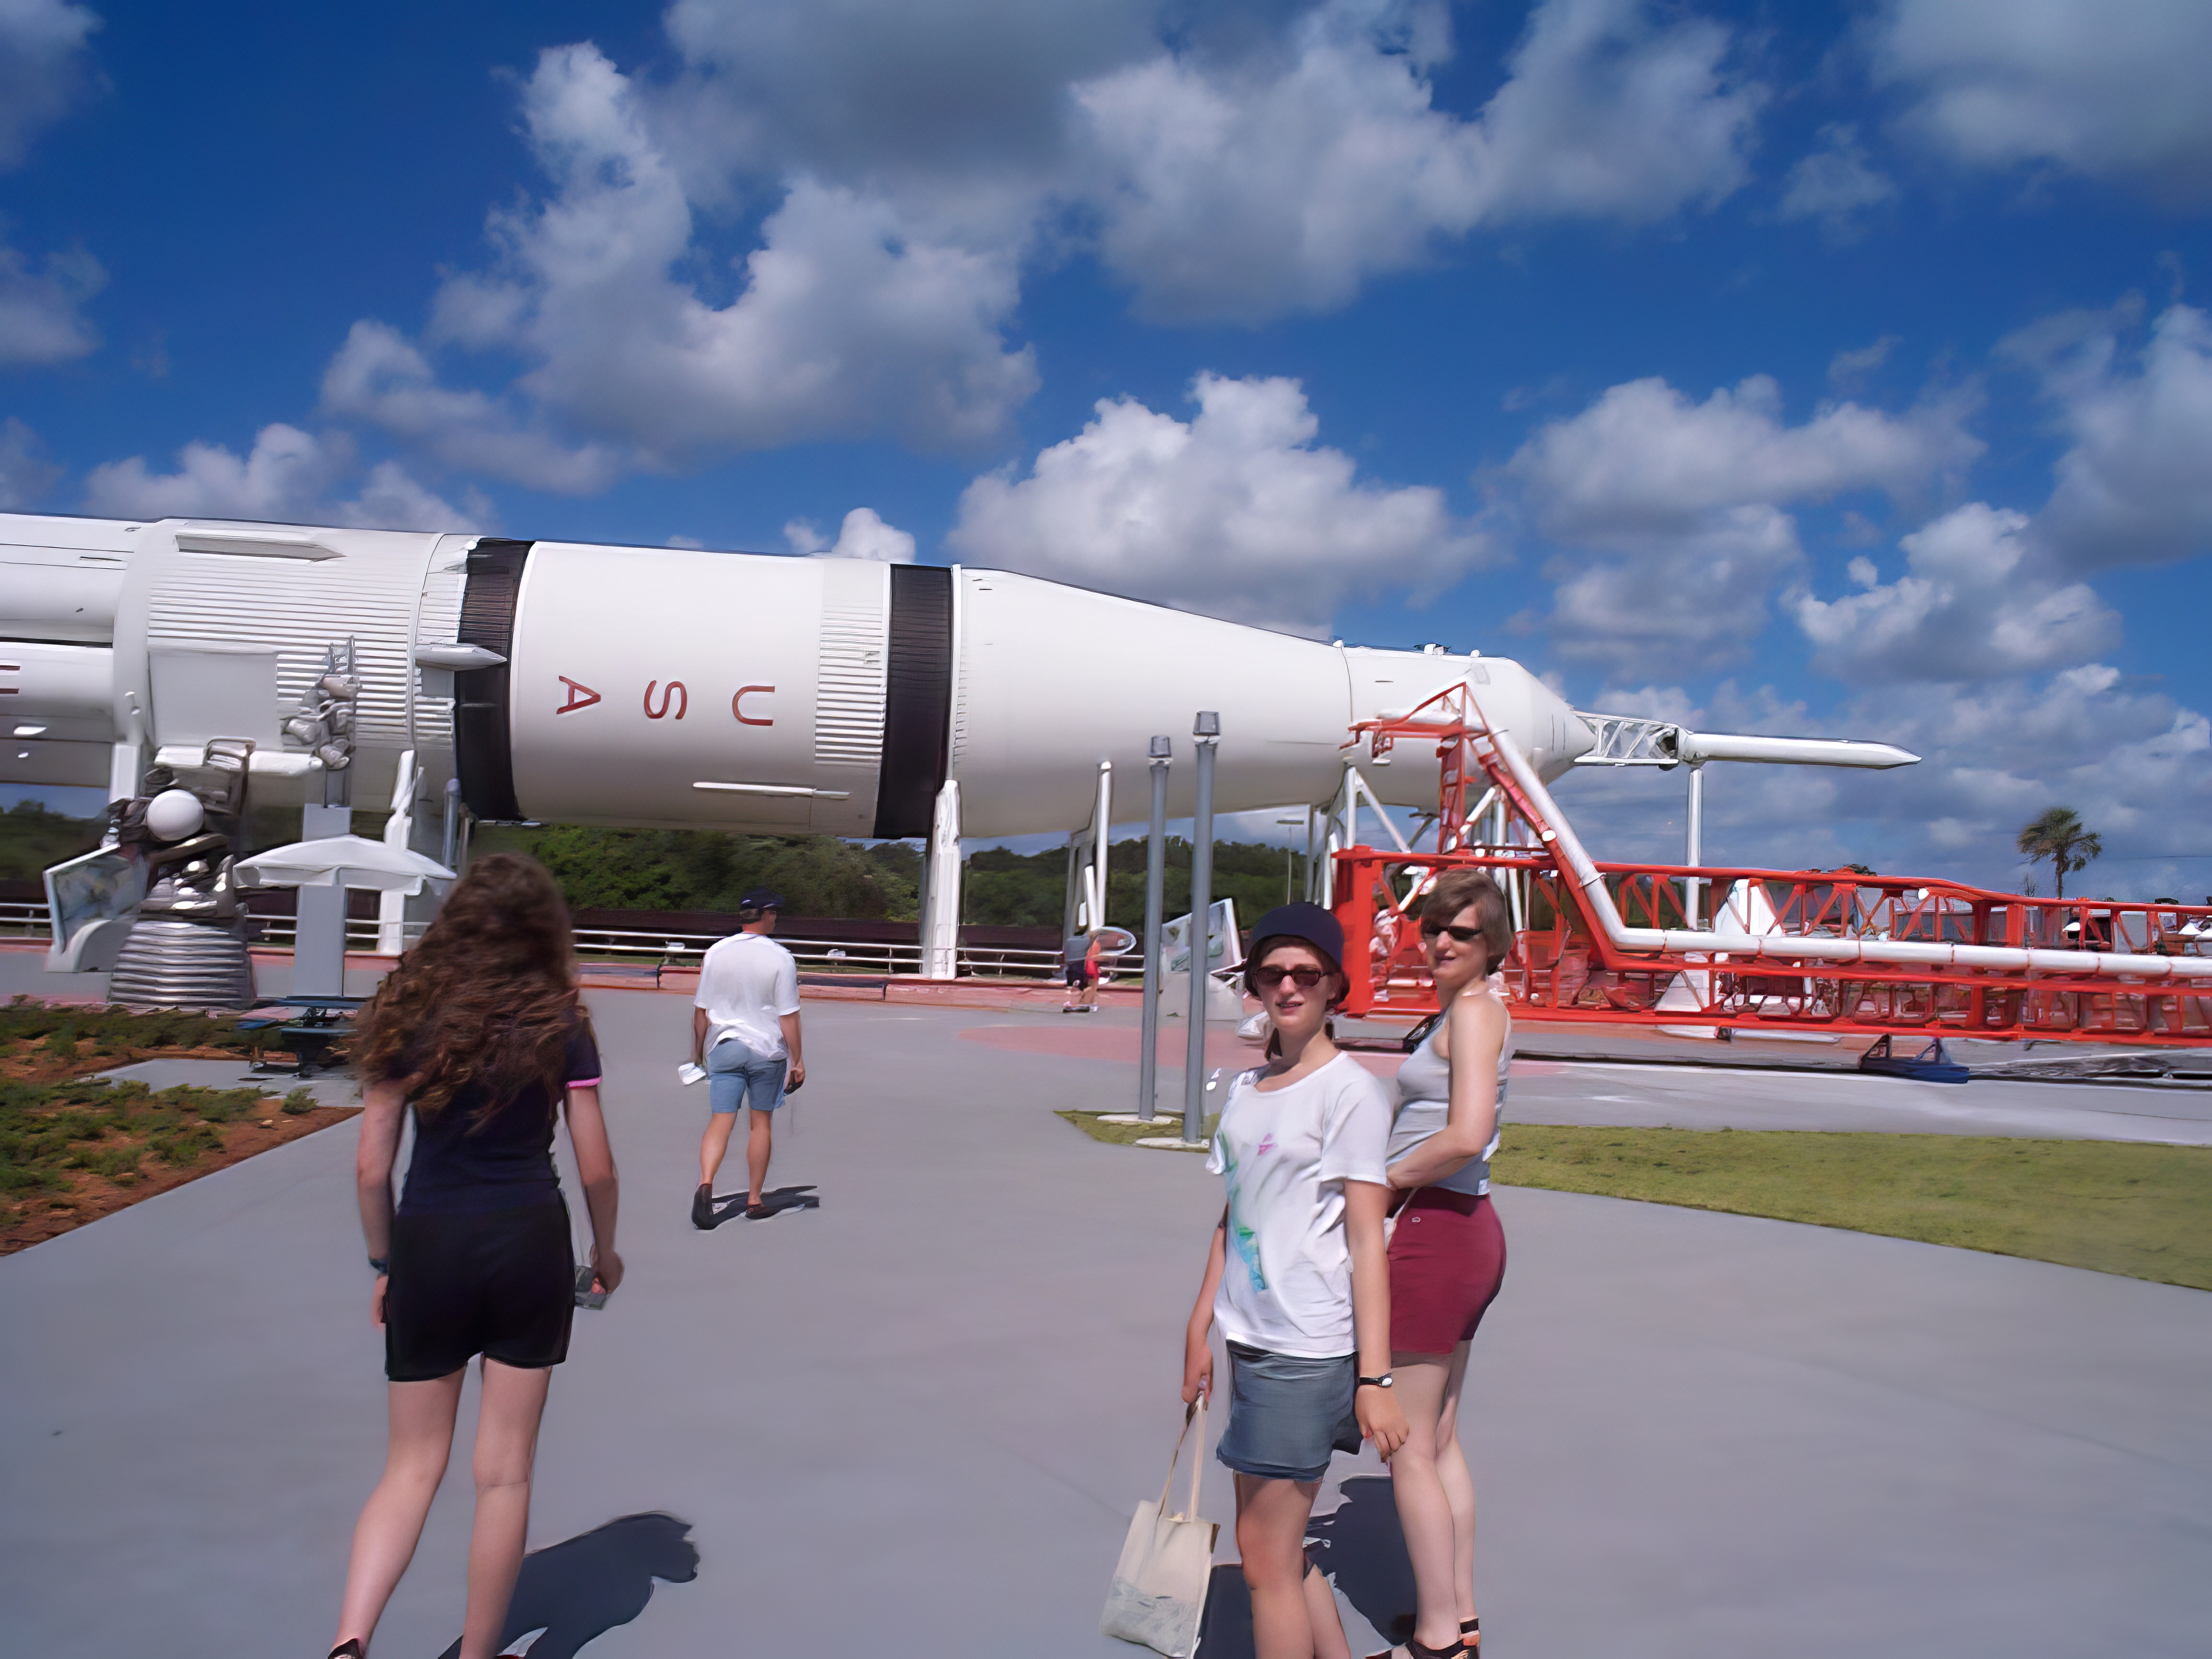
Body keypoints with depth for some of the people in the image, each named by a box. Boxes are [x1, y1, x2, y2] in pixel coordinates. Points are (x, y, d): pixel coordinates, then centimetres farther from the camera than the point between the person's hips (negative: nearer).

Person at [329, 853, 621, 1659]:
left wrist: (384, 1263, 14)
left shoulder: (408, 1012, 0)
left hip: (427, 1245, 2)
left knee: (413, 1464, 15)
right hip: (528, 1240, -1)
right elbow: (595, 1167, -2)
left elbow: (371, 1166, 0)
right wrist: (606, 1251, 15)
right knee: (504, 1470, 11)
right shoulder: (559, 1024, -3)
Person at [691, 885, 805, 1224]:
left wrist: (698, 1050, 18)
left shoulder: (715, 952, 0)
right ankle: (755, 1201, 16)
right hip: (768, 1050, -2)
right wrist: (797, 1060, -1)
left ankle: (705, 1183, -21)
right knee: (762, 1123, 10)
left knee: (720, 1120, 2)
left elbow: (701, 1009, 6)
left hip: (724, 1047, 2)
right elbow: (788, 1016, -9)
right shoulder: (780, 958, -10)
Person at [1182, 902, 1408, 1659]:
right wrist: (1201, 1327, 17)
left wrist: (1374, 1377, -16)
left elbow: (1367, 1241, -13)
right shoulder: (1244, 1090, 11)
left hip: (1308, 1349, -7)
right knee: (1274, 1546, 15)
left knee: (1265, 1554, 0)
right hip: (1251, 1340, 7)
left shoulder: (1351, 1092, -10)